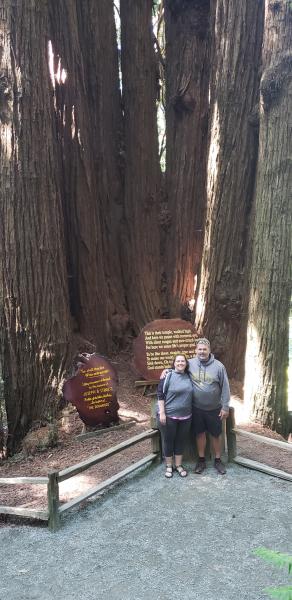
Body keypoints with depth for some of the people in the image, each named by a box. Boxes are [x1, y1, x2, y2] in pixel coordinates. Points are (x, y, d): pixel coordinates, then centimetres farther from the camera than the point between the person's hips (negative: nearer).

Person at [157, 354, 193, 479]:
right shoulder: (168, 376, -11)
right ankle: (169, 466, 23)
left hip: (185, 416, 4)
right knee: (168, 440, 8)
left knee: (181, 440, 13)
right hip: (168, 415, -4)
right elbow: (160, 394, -11)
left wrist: (190, 411, 13)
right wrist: (162, 413, -15)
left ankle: (178, 465, 27)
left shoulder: (188, 377, 5)